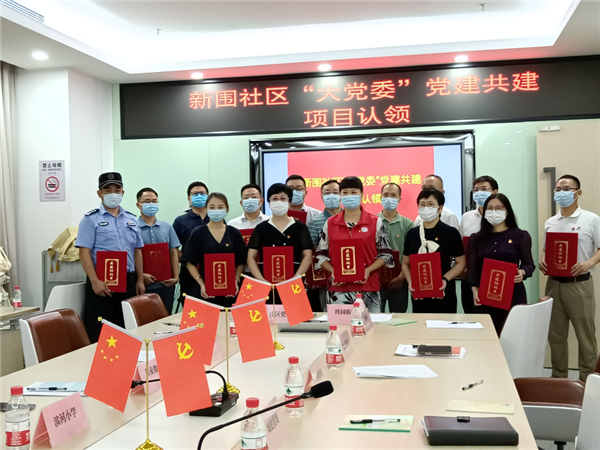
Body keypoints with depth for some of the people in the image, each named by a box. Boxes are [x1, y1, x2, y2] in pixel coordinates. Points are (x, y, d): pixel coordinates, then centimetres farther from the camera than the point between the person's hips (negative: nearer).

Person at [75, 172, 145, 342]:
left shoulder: (131, 220, 14)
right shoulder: (91, 219, -3)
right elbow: (84, 252, -9)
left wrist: (140, 280, 11)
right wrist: (94, 281, -19)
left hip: (128, 281, 5)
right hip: (102, 282, -5)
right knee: (99, 335, -2)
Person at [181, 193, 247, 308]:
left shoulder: (234, 233, 6)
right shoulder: (198, 233, 1)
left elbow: (241, 262, 8)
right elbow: (190, 263, 0)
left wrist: (236, 281, -6)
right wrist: (201, 284, -11)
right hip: (205, 291, -1)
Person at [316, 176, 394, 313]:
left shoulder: (376, 222, 2)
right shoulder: (330, 223, 7)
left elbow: (386, 254, 3)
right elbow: (321, 254, 9)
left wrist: (368, 270, -12)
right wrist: (333, 271, -8)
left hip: (367, 289, -1)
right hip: (338, 290, 1)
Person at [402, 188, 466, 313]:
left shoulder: (451, 232, -2)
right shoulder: (412, 233, 7)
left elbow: (461, 262, 0)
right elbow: (405, 263, 12)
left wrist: (446, 279, -15)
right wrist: (410, 281, -6)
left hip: (444, 295, -3)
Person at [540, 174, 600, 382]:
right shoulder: (550, 223, 13)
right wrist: (542, 261, -3)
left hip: (579, 284, -5)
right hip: (554, 283, 5)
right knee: (555, 334, 10)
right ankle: (558, 378, 22)